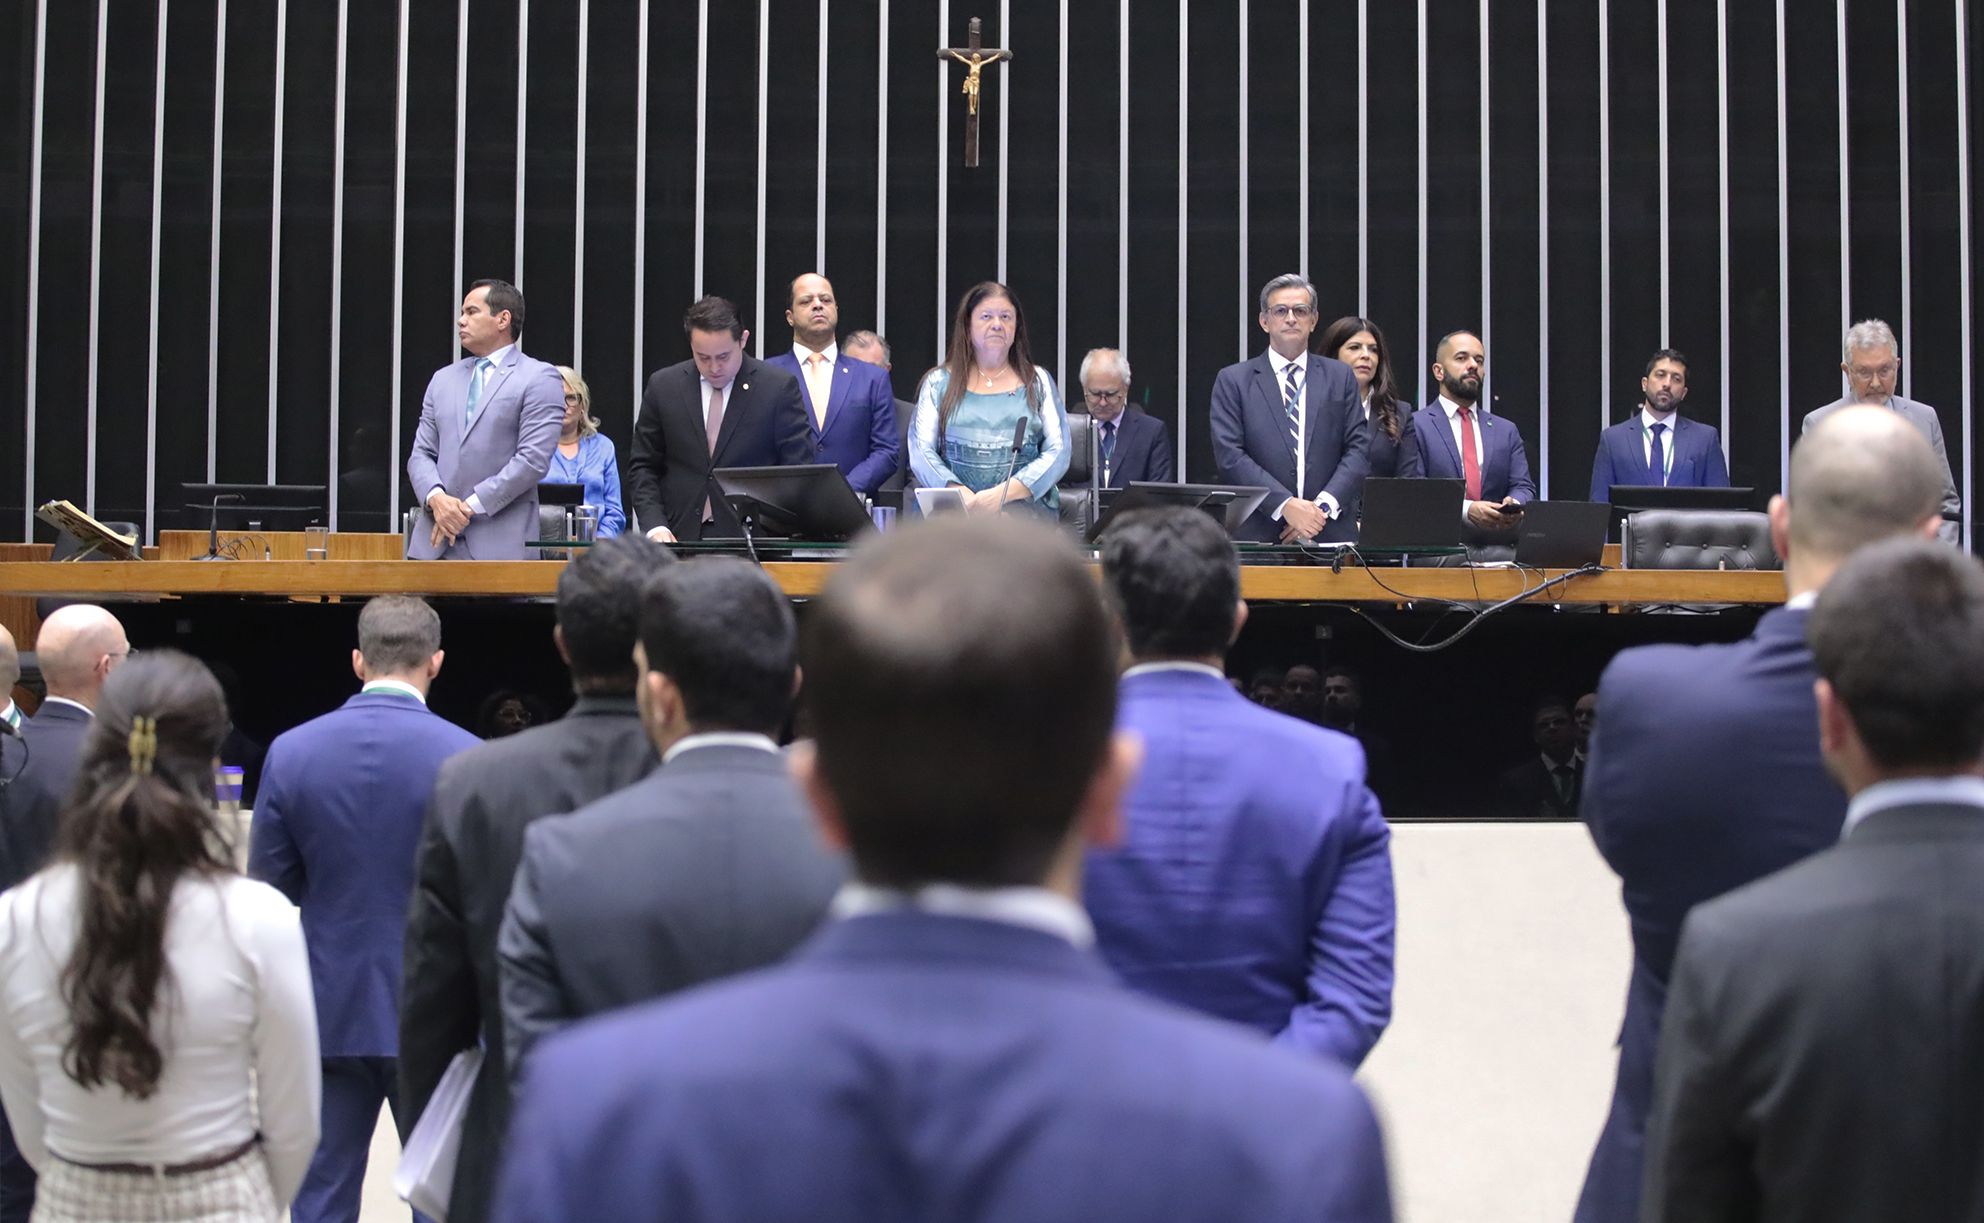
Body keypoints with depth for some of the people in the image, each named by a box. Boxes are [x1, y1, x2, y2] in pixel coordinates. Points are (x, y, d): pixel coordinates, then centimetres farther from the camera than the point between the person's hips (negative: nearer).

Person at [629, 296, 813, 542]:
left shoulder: (779, 388, 1)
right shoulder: (664, 386, 8)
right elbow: (643, 466, 13)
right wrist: (655, 526, -2)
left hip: (753, 538, -2)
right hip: (680, 536, 2)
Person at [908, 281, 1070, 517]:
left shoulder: (1038, 382, 15)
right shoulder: (938, 382, 14)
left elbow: (1058, 453, 5)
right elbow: (921, 453, 5)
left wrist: (1003, 494, -13)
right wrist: (959, 493, -15)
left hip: (1026, 505, 1)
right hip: (952, 512, 0)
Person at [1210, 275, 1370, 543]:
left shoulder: (1340, 377, 13)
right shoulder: (1233, 381, 6)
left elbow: (1358, 448, 5)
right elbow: (1229, 455, -3)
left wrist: (1324, 506, -10)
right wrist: (1285, 505, -14)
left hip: (1331, 531, 2)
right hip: (1259, 534, -2)